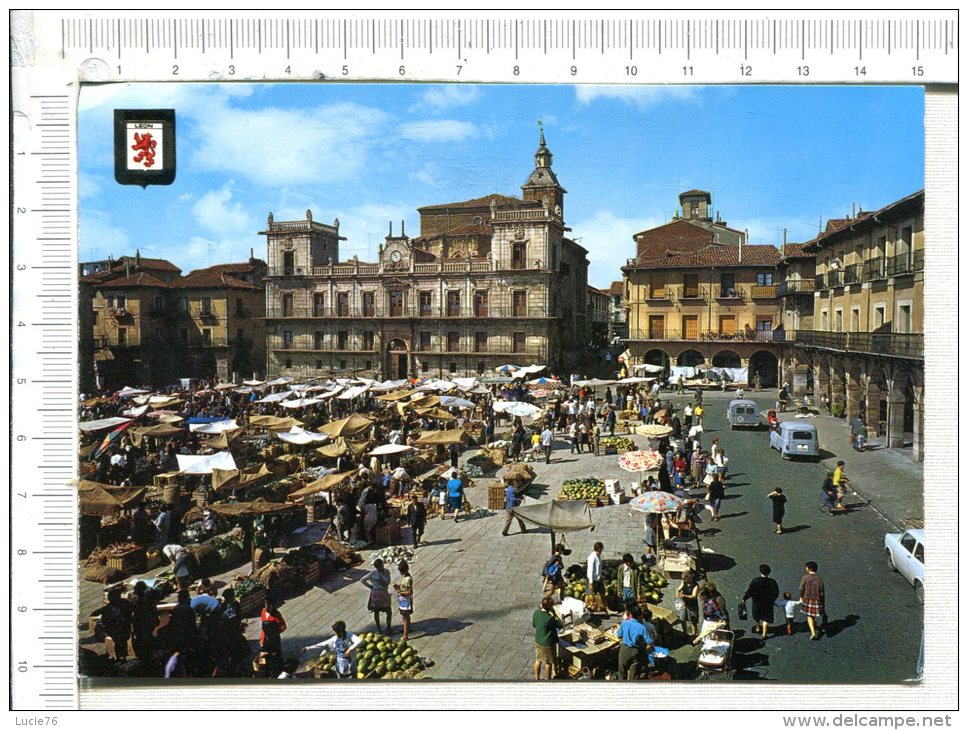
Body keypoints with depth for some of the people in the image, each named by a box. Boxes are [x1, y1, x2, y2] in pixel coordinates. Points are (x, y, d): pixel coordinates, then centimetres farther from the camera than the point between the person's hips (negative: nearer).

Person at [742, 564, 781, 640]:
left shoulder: (755, 581, -21)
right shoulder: (772, 582, -17)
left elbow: (749, 591, -17)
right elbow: (776, 593, -8)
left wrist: (744, 598, -3)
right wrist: (772, 600, 10)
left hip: (757, 603, 0)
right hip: (768, 603, 0)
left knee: (756, 615, 26)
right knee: (766, 619, 13)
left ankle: (757, 628, 45)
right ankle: (764, 634, 14)